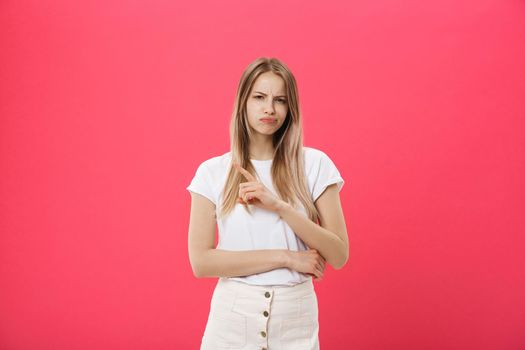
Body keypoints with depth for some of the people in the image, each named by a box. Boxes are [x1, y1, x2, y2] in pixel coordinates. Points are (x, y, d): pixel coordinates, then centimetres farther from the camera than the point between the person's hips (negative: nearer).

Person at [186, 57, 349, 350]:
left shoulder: (315, 164, -4)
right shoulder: (212, 171, -3)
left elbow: (339, 256, -7)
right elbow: (201, 262, -9)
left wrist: (280, 206, -18)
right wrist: (286, 257, -13)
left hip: (295, 320, 0)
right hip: (232, 317, 0)